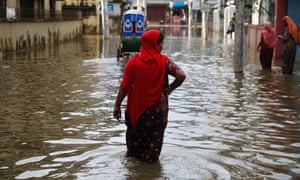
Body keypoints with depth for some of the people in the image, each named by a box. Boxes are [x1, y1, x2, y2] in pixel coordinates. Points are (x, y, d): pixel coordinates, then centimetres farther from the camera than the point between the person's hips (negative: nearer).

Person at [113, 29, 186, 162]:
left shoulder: (134, 61, -8)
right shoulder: (164, 61, -11)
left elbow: (124, 86, -10)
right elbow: (181, 75, -22)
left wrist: (117, 105, -4)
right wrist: (169, 89, -7)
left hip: (136, 108, 2)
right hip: (157, 110, -1)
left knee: (135, 135, 22)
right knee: (154, 138, 14)